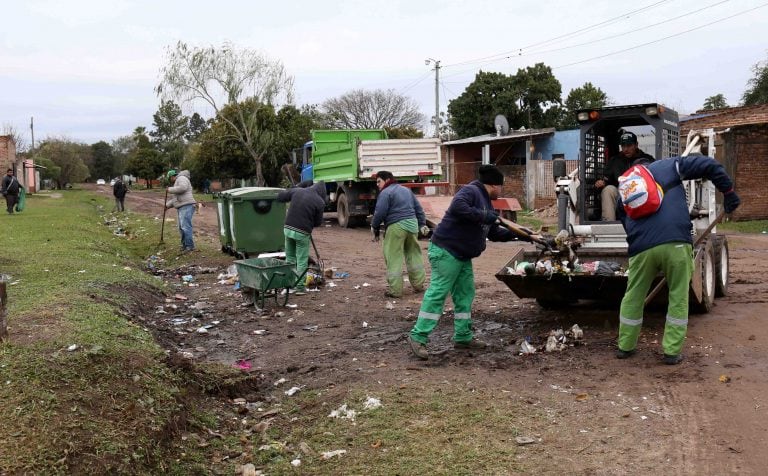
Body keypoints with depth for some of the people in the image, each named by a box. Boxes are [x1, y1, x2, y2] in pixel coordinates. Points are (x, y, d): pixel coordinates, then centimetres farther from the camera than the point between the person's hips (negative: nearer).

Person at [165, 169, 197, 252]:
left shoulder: (181, 178, -2)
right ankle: (184, 245, 17)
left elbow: (183, 188, -23)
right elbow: (175, 198, 34)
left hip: (186, 206, -11)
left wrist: (170, 189, -12)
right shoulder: (176, 183, 30)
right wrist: (167, 205, 26)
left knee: (185, 226, -16)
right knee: (181, 228, 12)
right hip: (181, 208, 11)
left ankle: (190, 246, -16)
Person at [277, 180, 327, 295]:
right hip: (302, 233, -5)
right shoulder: (320, 202, -8)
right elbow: (318, 222, -1)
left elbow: (280, 197, 17)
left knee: (290, 258, 18)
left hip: (288, 228, 5)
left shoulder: (297, 191, 3)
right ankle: (300, 287, 8)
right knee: (302, 261, 6)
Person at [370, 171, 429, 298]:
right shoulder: (406, 190, 19)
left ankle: (395, 290, -4)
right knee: (413, 254, 18)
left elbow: (380, 213, -13)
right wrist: (422, 224, 23)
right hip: (412, 224, 8)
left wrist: (374, 227, 1)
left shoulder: (385, 193, -6)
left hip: (396, 227, -8)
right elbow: (419, 208, 20)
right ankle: (419, 284, 24)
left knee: (394, 258, -3)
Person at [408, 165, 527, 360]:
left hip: (463, 256, 11)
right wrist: (484, 216, -26)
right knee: (437, 293, -11)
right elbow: (457, 207, -32)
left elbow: (494, 233, 25)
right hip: (445, 251, -10)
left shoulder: (486, 203, 19)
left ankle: (463, 336, 20)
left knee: (465, 294, 12)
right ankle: (418, 336, -7)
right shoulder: (471, 191, -11)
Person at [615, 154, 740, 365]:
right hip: (676, 243, -2)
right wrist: (728, 192, 16)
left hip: (641, 248, 3)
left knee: (633, 297, 18)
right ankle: (672, 352, 15)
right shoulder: (668, 166, 17)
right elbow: (709, 165, 7)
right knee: (678, 298, 12)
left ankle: (625, 346, 28)